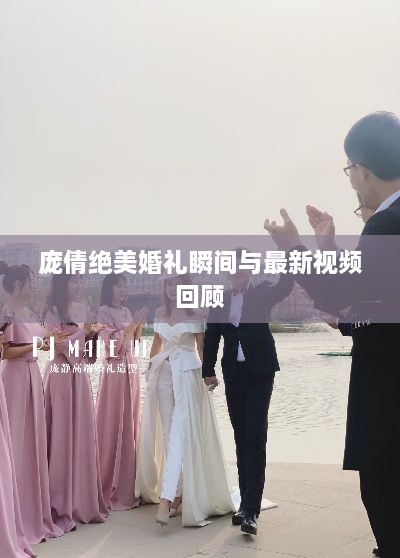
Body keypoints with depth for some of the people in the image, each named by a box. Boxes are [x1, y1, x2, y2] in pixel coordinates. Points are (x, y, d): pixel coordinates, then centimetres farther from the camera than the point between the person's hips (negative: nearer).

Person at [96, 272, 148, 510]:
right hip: (115, 368, -7)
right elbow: (113, 342, -15)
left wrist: (139, 324, 2)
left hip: (132, 368, 7)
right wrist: (133, 323, -16)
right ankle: (112, 487, 5)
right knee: (113, 422, -3)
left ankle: (127, 482, 18)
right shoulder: (104, 311, -5)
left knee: (130, 422, 9)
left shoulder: (127, 311, 15)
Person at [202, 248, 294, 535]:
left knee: (255, 438, -11)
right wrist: (208, 370, -1)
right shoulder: (220, 300, 9)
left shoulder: (263, 293, 0)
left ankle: (250, 509, -14)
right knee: (241, 438, 8)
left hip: (260, 373, -4)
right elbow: (212, 336, 8)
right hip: (234, 374, 4)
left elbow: (286, 286, -21)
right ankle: (247, 504, 16)